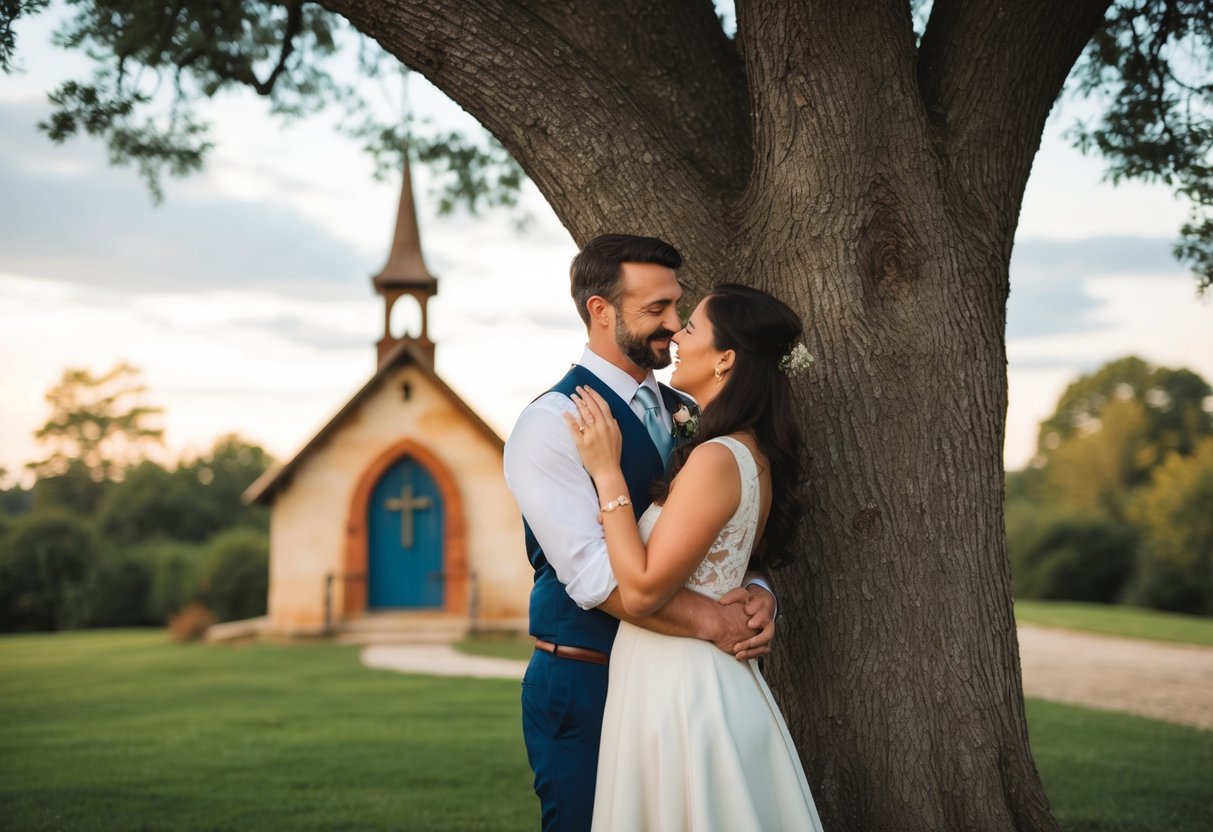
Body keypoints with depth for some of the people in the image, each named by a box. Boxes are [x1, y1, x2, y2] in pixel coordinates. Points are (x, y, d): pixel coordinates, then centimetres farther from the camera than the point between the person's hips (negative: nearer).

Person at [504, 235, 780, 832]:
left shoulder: (683, 414, 9)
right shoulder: (552, 422, -14)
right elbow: (593, 574, -23)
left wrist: (757, 596, -13)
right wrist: (713, 622, -26)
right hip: (584, 684, -7)